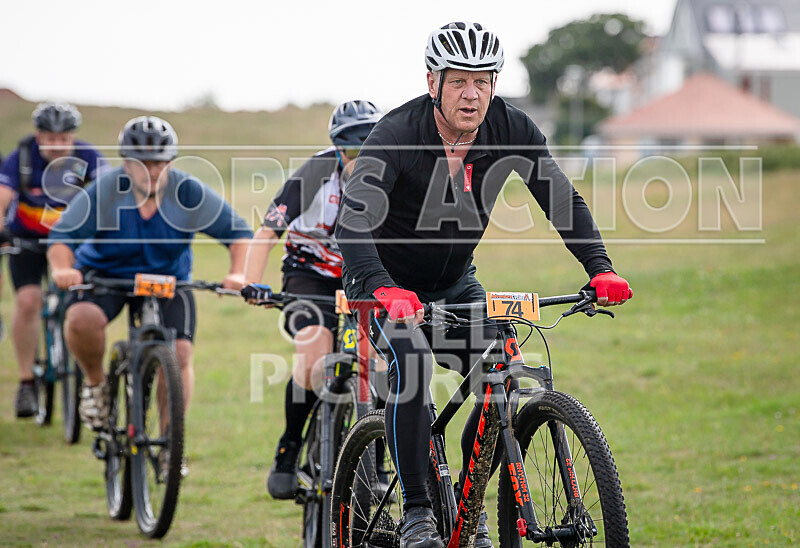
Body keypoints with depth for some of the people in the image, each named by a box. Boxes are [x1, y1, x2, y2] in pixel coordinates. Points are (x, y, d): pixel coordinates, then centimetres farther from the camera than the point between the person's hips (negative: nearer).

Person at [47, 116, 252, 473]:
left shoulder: (188, 193, -16)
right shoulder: (103, 192, -19)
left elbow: (237, 232, -12)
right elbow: (62, 236, -20)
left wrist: (237, 274, -30)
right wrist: (63, 269, -42)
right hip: (104, 275, -1)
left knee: (179, 353, -17)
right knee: (82, 319, -33)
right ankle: (94, 382, -1)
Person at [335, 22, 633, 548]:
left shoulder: (511, 129, -16)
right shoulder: (398, 135, -28)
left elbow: (564, 201, -15)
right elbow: (353, 220, -38)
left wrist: (600, 267, -32)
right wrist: (383, 289, -55)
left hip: (455, 285, 4)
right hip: (386, 281, -4)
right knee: (412, 360, -30)